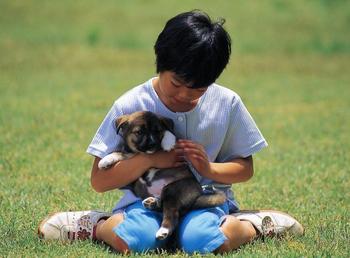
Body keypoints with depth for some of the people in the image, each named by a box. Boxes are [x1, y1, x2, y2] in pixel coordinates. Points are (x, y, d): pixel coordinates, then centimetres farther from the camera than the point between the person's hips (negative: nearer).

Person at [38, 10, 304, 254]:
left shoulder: (227, 103, -2)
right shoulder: (130, 106, -7)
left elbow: (245, 169, 10)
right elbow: (99, 180, -6)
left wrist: (210, 168, -12)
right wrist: (149, 159, -20)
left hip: (206, 197, 1)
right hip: (147, 199, 0)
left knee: (204, 241, -33)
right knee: (137, 240, -34)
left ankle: (251, 225, -2)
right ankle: (97, 225, -1)